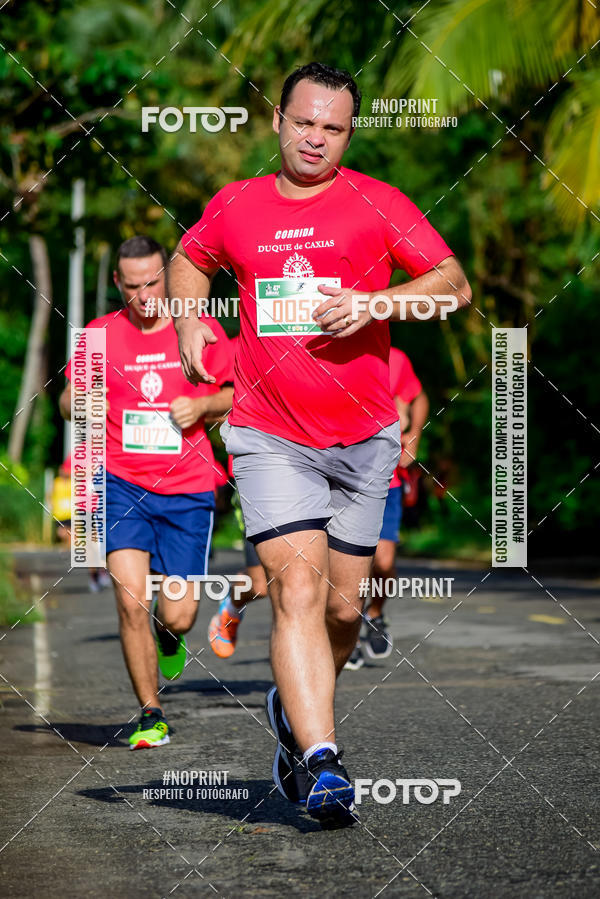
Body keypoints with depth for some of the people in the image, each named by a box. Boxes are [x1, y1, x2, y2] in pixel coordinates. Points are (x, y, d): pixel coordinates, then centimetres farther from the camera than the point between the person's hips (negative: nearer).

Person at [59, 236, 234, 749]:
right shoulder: (100, 335, 3)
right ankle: (151, 715, -1)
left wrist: (202, 405, -11)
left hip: (187, 492, 0)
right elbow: (67, 406, 12)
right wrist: (78, 398, -12)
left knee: (177, 616, -3)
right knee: (130, 596, -16)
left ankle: (168, 639, 37)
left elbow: (235, 395, 11)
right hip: (122, 485, 0)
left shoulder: (202, 330, 1)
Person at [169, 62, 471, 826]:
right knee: (298, 587, -18)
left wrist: (374, 304, -15)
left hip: (363, 438, 1)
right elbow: (188, 260, 27)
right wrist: (189, 321, 10)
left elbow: (455, 282, -1)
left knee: (344, 606, 9)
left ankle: (295, 708, 38)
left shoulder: (376, 203, 1)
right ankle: (319, 761, -23)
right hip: (269, 437, -1)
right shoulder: (235, 206, 7)